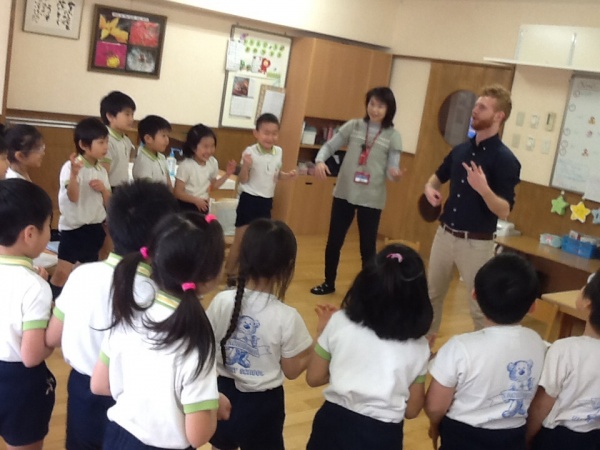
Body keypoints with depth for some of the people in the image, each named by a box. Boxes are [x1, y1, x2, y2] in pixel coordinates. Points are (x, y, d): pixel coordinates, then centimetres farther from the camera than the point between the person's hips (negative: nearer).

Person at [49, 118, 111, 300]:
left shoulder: (101, 170, 6)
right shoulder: (70, 167, -14)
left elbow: (108, 203, 10)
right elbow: (73, 197, -27)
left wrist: (103, 188, -11)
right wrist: (74, 174, -43)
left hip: (95, 228, 7)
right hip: (73, 229, -7)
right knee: (62, 273, -8)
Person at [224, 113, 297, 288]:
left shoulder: (278, 152, 1)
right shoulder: (250, 152, -16)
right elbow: (243, 180, -15)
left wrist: (287, 175, -3)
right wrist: (245, 166, -33)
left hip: (266, 201, 6)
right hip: (249, 200, -6)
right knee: (240, 241, 2)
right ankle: (229, 275, 16)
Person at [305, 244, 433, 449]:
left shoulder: (340, 323, -9)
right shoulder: (418, 346, -7)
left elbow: (314, 378, 2)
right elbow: (411, 410, 3)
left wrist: (322, 333, 15)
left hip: (334, 425, 0)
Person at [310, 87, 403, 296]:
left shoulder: (393, 136, -3)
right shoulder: (353, 126, 1)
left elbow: (392, 170, -5)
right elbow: (329, 146, 4)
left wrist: (394, 174, -29)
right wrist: (320, 161, -17)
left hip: (371, 199, -2)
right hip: (344, 193, 2)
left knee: (368, 247, 5)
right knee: (334, 242, 12)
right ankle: (328, 283, 31)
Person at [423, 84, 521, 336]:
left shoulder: (505, 159, -14)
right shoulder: (460, 150, 5)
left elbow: (504, 211, -18)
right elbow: (438, 176, 23)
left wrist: (483, 189, -36)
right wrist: (430, 188, 0)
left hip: (476, 243, -7)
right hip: (444, 235, 7)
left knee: (481, 307, 5)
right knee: (432, 295, 19)